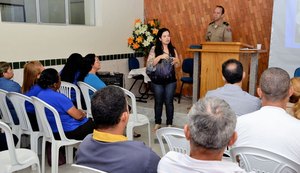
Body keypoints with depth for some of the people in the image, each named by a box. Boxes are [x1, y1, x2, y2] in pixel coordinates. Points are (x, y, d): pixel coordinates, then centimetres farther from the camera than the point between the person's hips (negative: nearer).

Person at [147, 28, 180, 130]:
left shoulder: (172, 49, 5)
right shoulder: (154, 49, -5)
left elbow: (177, 64, 12)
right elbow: (149, 64, -13)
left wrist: (176, 61, -11)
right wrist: (160, 57, -24)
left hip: (170, 80, 2)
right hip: (157, 80, -2)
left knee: (169, 102, 5)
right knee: (158, 102, 10)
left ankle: (169, 124, 18)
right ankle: (157, 123, 25)